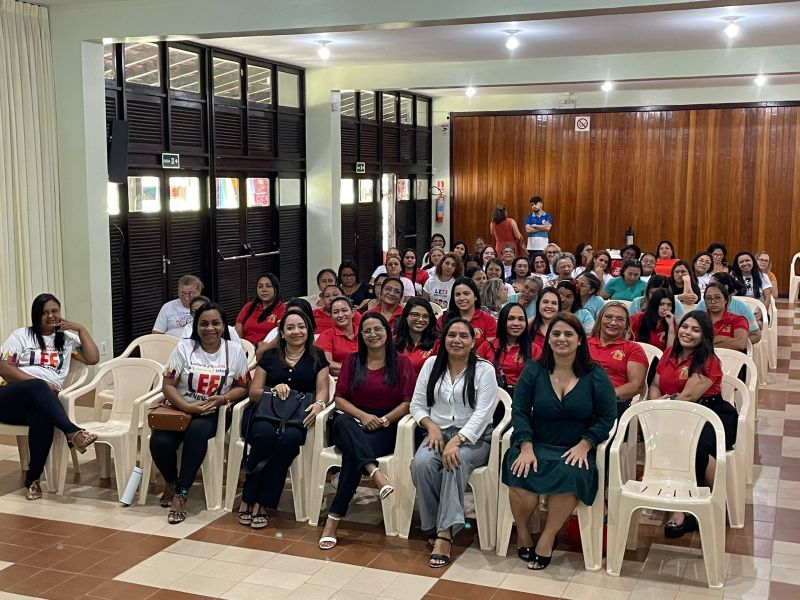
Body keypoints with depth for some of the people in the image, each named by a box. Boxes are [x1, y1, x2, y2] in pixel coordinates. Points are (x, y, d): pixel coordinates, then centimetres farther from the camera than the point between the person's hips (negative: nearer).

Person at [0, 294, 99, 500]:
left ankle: (33, 479, -30)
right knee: (38, 387, -38)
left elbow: (93, 359, 10)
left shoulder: (67, 339, 21)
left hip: (40, 403, 1)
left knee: (43, 416, -38)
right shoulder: (21, 335, 14)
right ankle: (73, 432, -54)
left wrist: (81, 329, 7)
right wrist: (38, 384, -12)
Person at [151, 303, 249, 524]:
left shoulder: (235, 351, 3)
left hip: (212, 413, -1)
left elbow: (243, 387, 5)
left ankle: (181, 494, -26)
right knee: (160, 442, -28)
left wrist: (223, 399, -16)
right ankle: (171, 482, 7)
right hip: (180, 409, 1)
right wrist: (189, 407, -19)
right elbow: (167, 385, -3)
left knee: (197, 431, -37)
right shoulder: (184, 347, 2)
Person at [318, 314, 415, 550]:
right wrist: (362, 415, -11)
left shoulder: (401, 363, 10)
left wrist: (384, 420, -13)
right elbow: (340, 398, 8)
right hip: (353, 423, 2)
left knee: (352, 453, -34)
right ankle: (375, 472, -56)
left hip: (385, 428, -2)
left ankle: (334, 519, -34)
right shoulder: (352, 361, 17)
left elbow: (408, 402, 2)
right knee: (343, 422, -38)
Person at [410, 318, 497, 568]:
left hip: (473, 436, -3)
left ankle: (444, 534, -35)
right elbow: (417, 405, 10)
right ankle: (438, 526, -18)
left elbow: (482, 413, -12)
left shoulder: (484, 369, -2)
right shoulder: (432, 364, 9)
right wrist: (432, 426, -10)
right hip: (438, 432, 3)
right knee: (421, 463, -30)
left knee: (456, 462, -36)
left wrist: (456, 441, -23)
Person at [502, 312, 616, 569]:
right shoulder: (533, 370, 5)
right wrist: (526, 447, -14)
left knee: (572, 476, -35)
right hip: (537, 444, 1)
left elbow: (607, 417, 2)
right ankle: (523, 533, -1)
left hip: (576, 449, 0)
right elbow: (520, 411, 0)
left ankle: (547, 539, -13)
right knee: (521, 475, -31)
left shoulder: (595, 375, 3)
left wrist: (584, 445, -11)